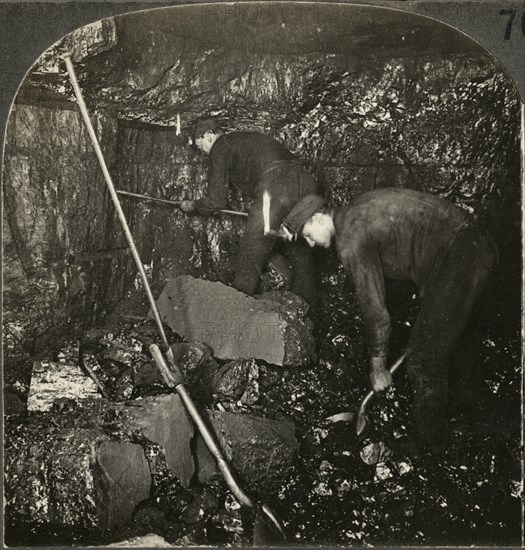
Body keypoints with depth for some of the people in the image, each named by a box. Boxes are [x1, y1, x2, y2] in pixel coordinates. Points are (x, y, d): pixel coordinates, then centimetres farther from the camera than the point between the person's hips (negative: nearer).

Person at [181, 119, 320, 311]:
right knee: (300, 254, 16)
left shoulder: (220, 148, 11)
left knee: (250, 259, 1)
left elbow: (216, 200, 11)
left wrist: (192, 205, 28)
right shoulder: (249, 138, 34)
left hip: (275, 185, -8)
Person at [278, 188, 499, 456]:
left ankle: (427, 448, 9)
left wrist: (378, 368, 4)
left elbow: (374, 309, -8)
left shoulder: (350, 240, -12)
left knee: (423, 359, -4)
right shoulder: (357, 210, 15)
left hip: (457, 258, -10)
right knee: (429, 352, 16)